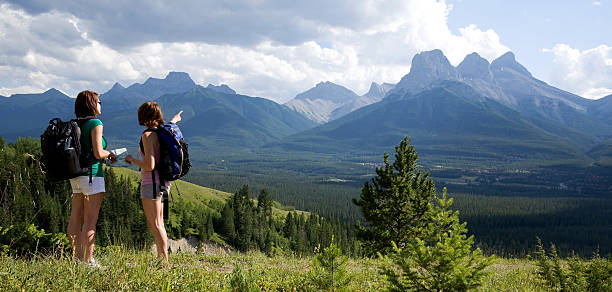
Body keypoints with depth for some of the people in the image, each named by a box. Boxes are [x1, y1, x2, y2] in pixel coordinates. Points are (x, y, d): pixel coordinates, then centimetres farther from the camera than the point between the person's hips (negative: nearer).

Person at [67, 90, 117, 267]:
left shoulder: (75, 124, 11)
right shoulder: (95, 123, -10)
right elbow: (98, 153, -15)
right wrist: (110, 154, 5)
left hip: (76, 176, 8)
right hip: (91, 175, -8)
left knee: (76, 219, 9)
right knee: (91, 221, -4)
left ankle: (77, 258, 16)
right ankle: (88, 261, -2)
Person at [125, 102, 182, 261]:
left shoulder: (148, 135, -15)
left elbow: (149, 166, -21)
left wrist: (132, 159, -4)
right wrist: (174, 120, 59)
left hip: (152, 182, -9)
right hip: (162, 182, 9)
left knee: (154, 224, -8)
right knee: (158, 224, 14)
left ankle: (164, 261, -11)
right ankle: (161, 259, 19)